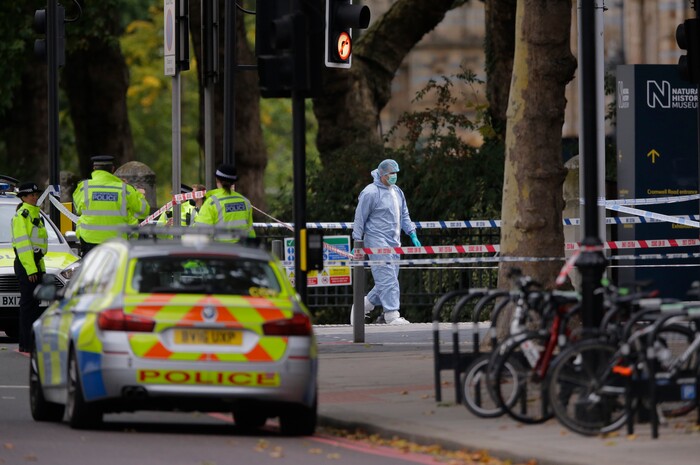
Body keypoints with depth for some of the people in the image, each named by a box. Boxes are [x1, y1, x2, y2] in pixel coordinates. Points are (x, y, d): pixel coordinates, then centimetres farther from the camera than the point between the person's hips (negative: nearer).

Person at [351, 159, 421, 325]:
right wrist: (357, 244, -7)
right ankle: (392, 315, -12)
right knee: (387, 278, -12)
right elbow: (360, 218, -6)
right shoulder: (370, 193, -9)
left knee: (389, 280, 7)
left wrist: (412, 234, 13)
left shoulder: (397, 192, 15)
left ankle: (362, 306, 20)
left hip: (394, 243, 8)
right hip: (377, 241, -8)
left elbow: (404, 215, 24)